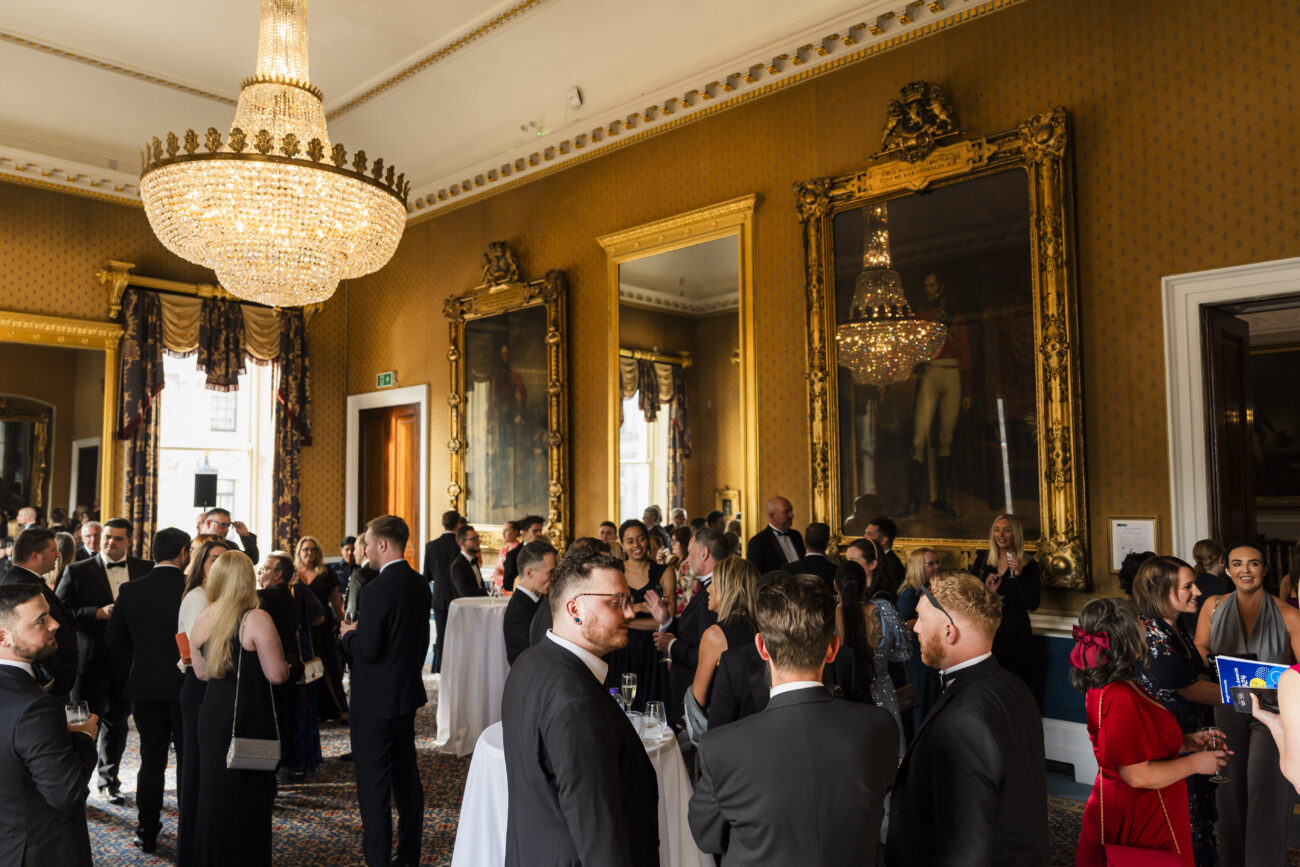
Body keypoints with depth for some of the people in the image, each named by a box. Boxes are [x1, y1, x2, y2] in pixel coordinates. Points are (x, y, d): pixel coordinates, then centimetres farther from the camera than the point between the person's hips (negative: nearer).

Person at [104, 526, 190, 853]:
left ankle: (147, 834, 19)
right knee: (190, 760, 9)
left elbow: (114, 638, 1)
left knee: (151, 761, 13)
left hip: (145, 687, 3)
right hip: (188, 687, -3)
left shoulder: (131, 590, -4)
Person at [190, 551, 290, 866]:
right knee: (248, 796, 7)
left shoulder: (201, 620, 3)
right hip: (249, 719, -6)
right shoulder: (256, 619, -17)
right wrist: (286, 664, 4)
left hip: (212, 716, 6)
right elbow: (277, 674, -17)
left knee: (214, 794, 19)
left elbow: (201, 672, 13)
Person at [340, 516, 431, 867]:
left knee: (373, 784, 1)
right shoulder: (419, 584, 4)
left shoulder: (379, 589, -22)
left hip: (376, 701, -8)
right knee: (406, 775, 17)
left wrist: (349, 634, -4)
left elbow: (367, 650, -22)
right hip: (407, 693, 8)